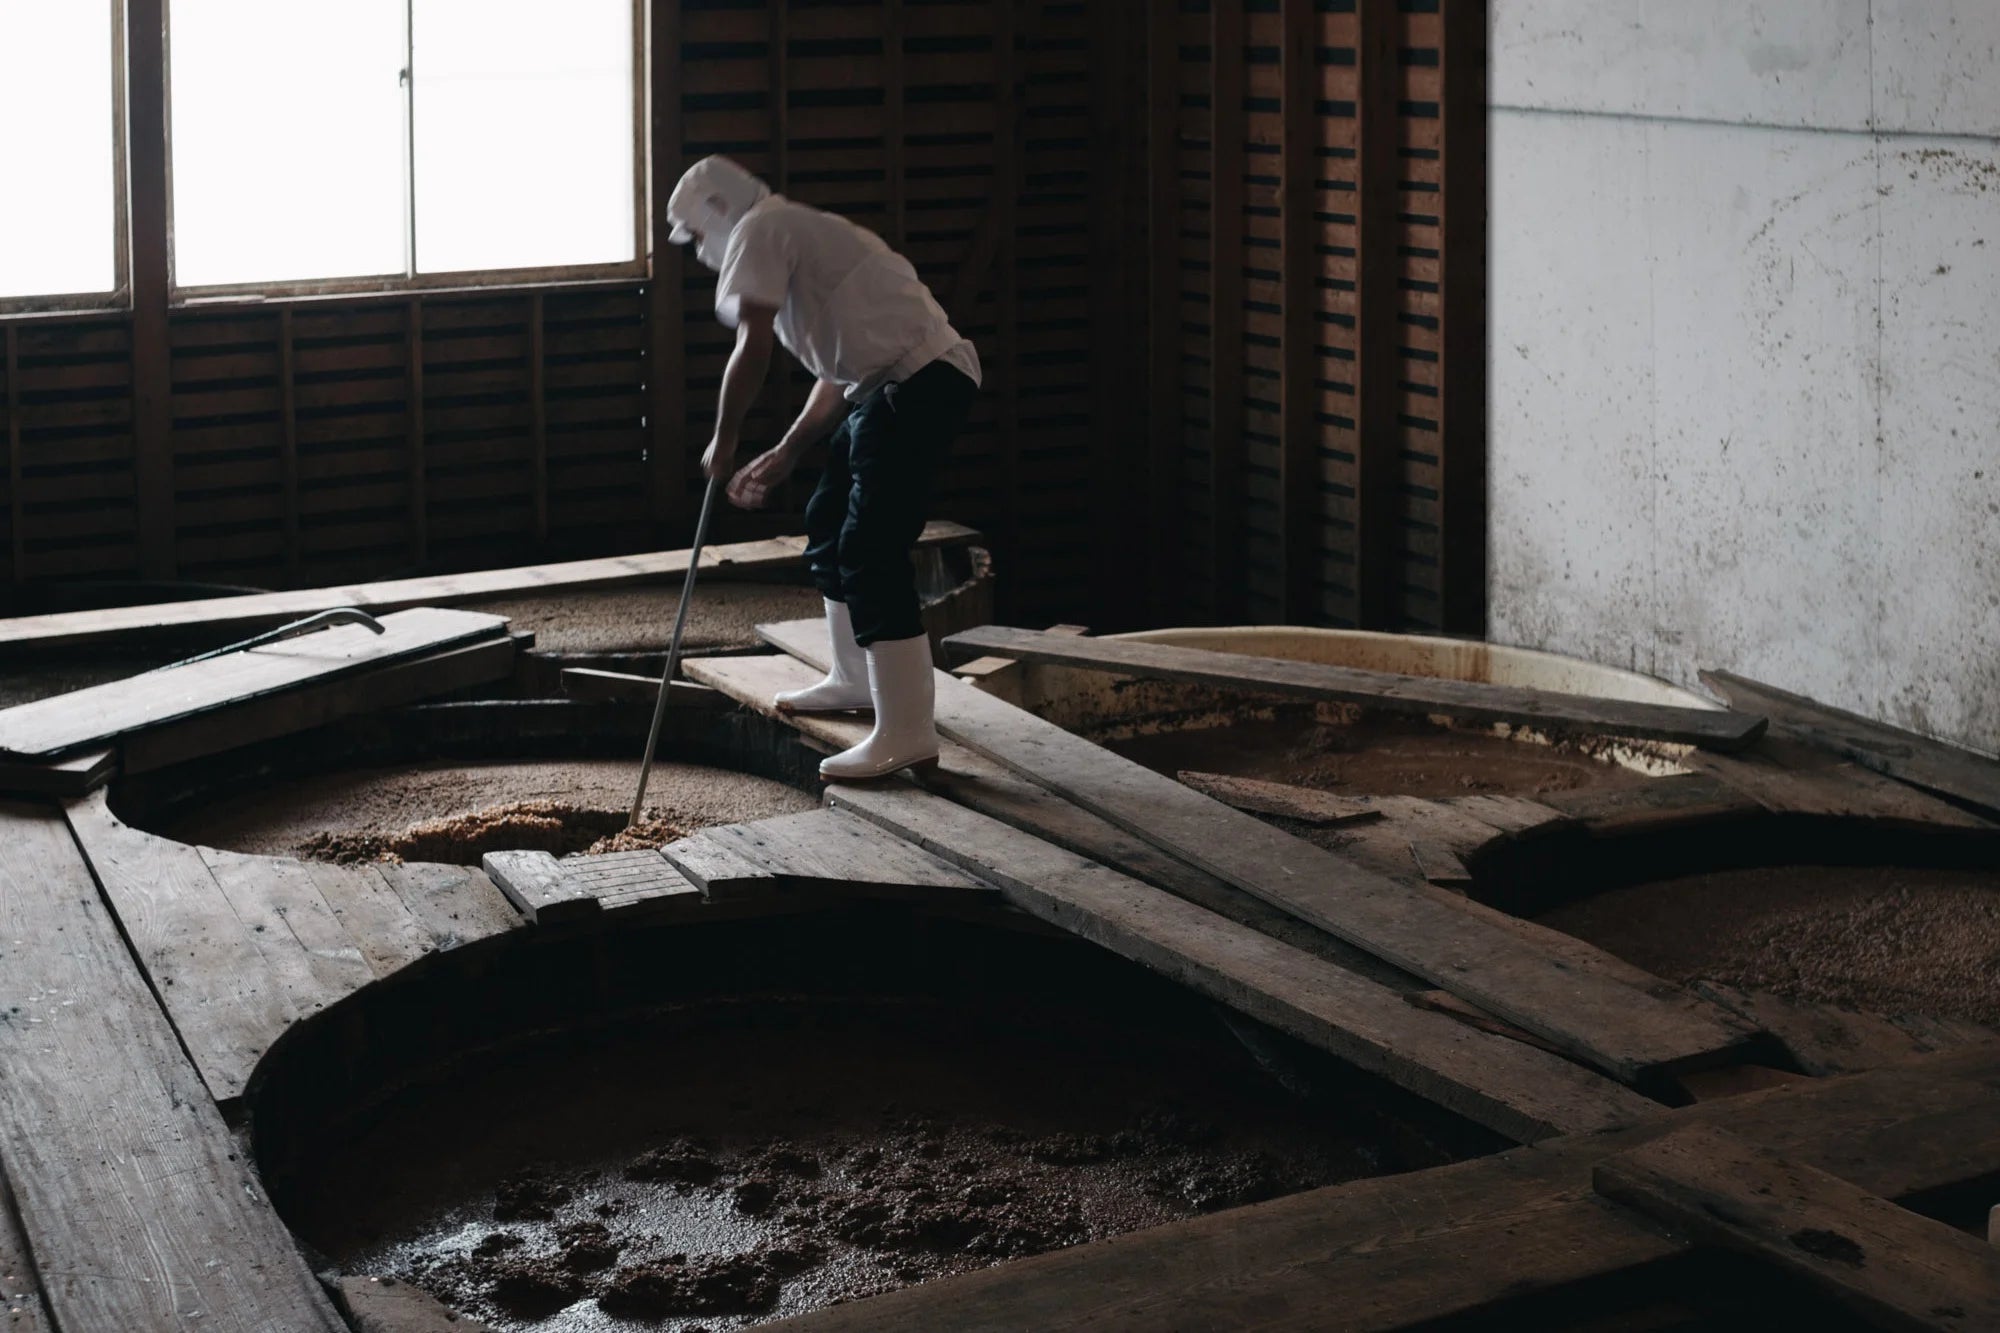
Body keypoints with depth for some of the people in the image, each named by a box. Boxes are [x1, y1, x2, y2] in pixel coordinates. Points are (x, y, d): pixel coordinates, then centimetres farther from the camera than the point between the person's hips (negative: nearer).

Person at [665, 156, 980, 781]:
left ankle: (906, 733, -12)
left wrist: (724, 441, -1)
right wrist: (784, 455, 21)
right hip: (888, 387, 11)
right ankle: (855, 680, 37)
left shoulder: (759, 230, -4)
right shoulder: (792, 239, 26)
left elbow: (753, 351, -14)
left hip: (918, 382, -11)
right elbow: (838, 373, 25)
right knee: (829, 524, 23)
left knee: (871, 553, -13)